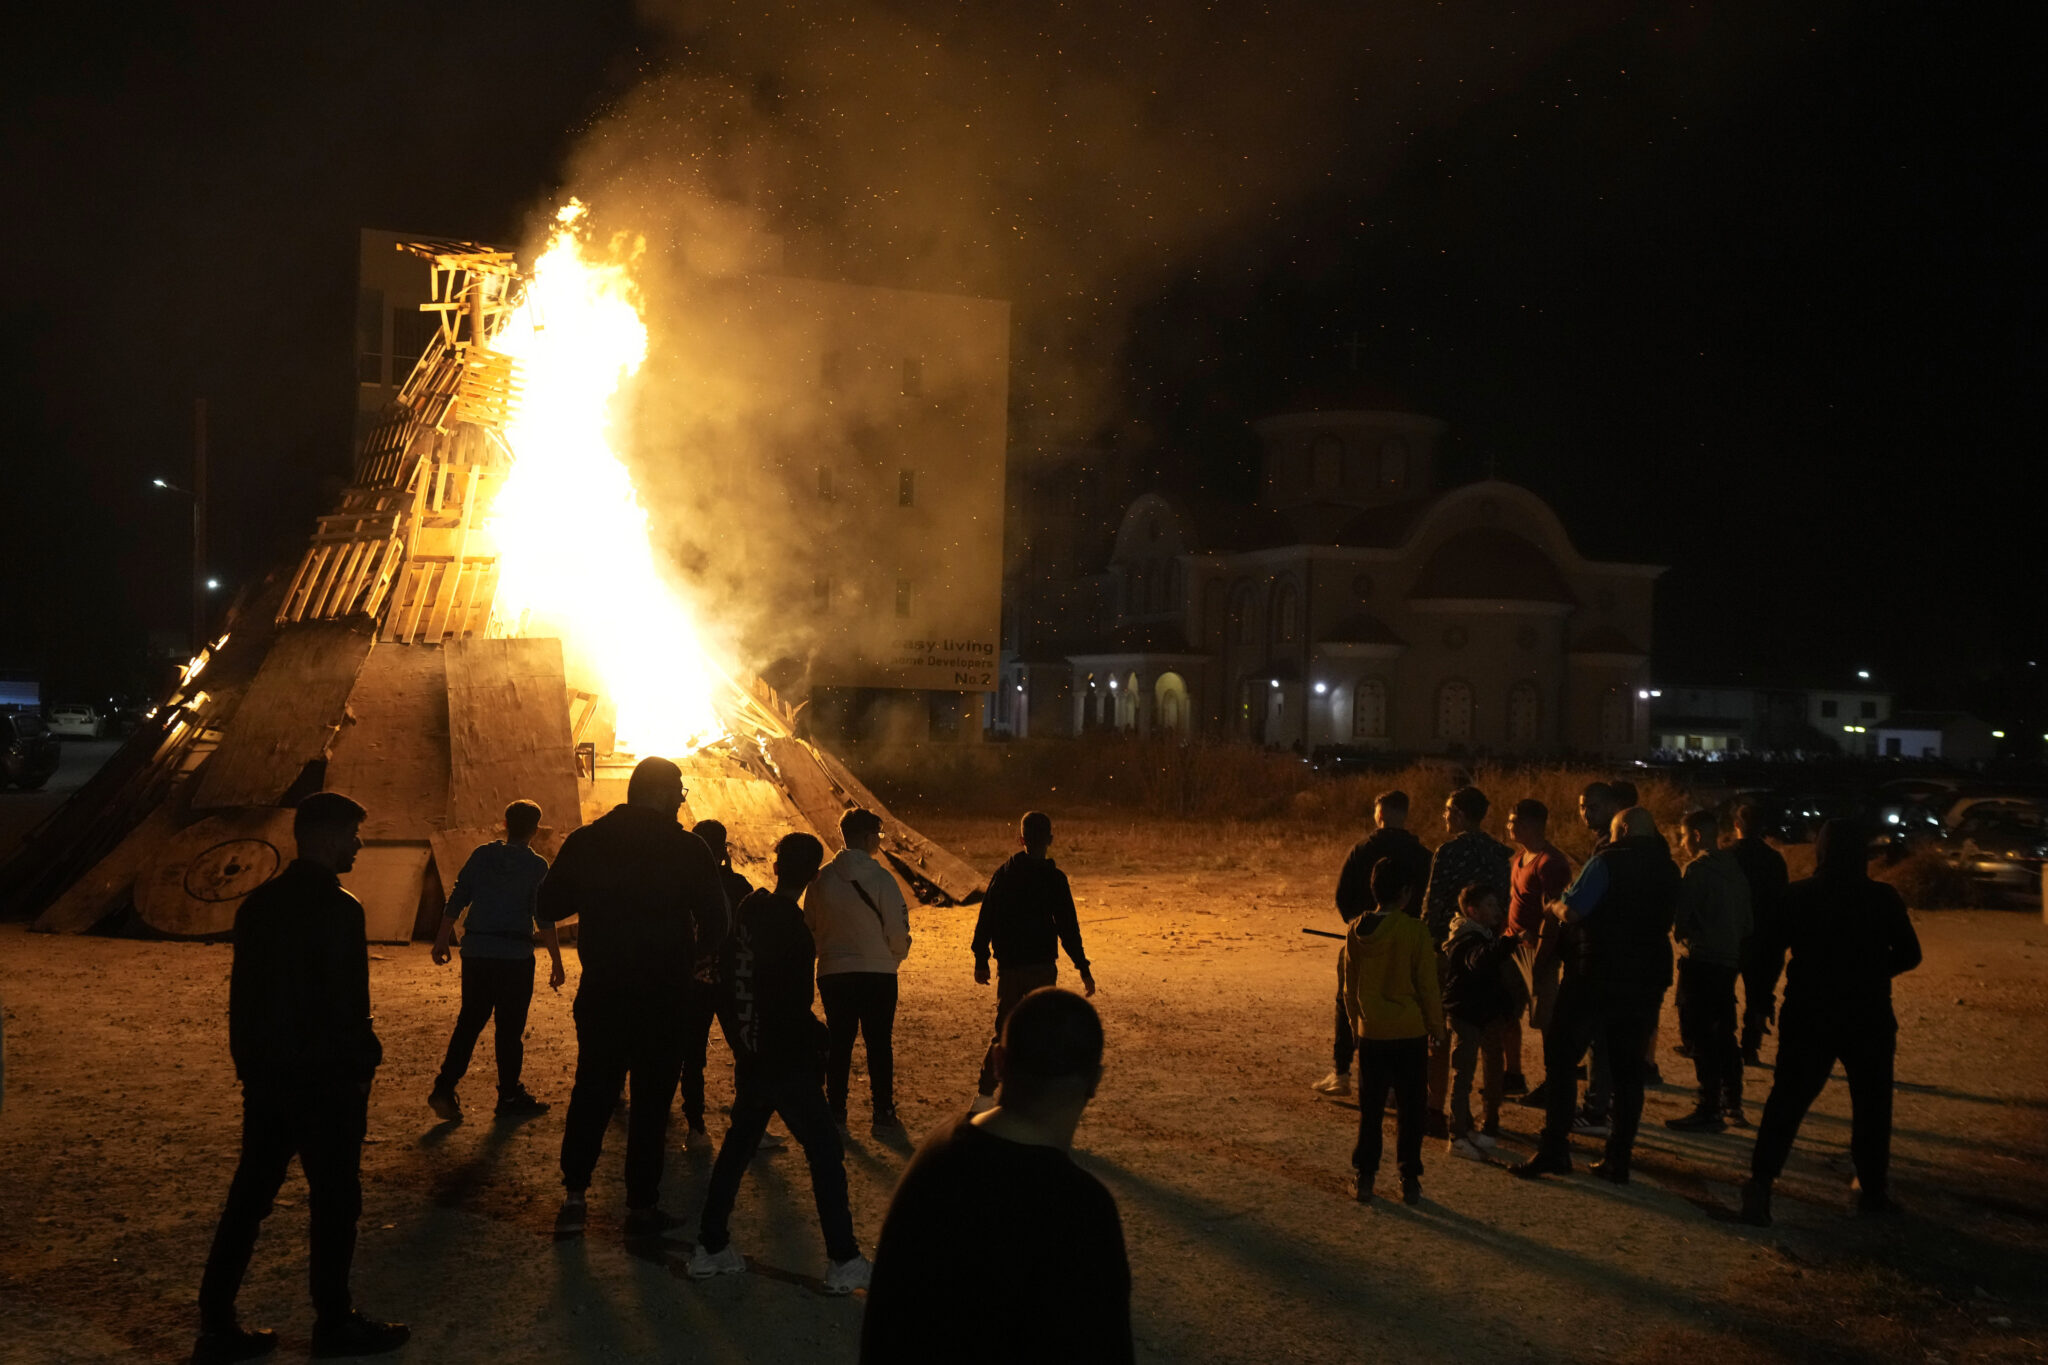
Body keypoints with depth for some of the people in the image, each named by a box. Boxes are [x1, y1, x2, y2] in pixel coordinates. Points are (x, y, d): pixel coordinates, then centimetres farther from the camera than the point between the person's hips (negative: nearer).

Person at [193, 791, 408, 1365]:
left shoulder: (260, 903, 8)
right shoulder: (338, 910, -18)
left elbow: (244, 990, 12)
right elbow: (347, 1005, -19)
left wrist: (251, 1061, 18)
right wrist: (362, 1063, -8)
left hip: (264, 1075, 8)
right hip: (324, 1080, -8)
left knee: (249, 1195, 12)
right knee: (335, 1199, 5)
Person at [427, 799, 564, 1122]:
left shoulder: (482, 855, 6)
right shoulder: (536, 866, -5)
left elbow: (456, 901, 6)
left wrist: (442, 941, 15)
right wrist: (557, 963, -3)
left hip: (476, 952, 4)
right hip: (515, 955, -4)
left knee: (469, 1022, 11)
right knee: (510, 1028, 5)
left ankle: (444, 1088, 3)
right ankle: (510, 1097, 13)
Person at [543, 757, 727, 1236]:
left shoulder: (585, 842, 0)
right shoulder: (686, 849, -9)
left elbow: (549, 906, 4)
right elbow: (715, 922, -7)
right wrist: (693, 956, 13)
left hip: (600, 991, 3)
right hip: (662, 994, -3)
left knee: (592, 1090, 13)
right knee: (652, 1098, 5)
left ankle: (574, 1194, 7)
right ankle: (642, 1206, 8)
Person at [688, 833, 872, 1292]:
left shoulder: (749, 912, 4)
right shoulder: (791, 926, -19)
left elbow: (727, 983, 14)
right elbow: (793, 1007, -20)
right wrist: (817, 1039, -3)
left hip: (751, 1059, 8)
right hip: (789, 1063, -8)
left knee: (737, 1146, 17)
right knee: (825, 1152, -1)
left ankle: (710, 1247, 21)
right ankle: (843, 1261, -1)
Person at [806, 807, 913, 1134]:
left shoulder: (822, 879, -3)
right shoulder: (880, 879, -14)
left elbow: (810, 926, 6)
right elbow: (898, 929, -11)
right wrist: (896, 954, 10)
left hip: (832, 973, 3)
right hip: (878, 973, -3)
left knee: (839, 1045, 12)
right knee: (879, 1046, 7)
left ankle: (835, 1115, 15)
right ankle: (883, 1116, 10)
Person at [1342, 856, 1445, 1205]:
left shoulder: (1356, 931, -2)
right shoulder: (1415, 931, -14)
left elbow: (1349, 985, 7)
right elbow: (1428, 984, -9)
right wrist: (1436, 1028, 3)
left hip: (1371, 1032, 3)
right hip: (1409, 1032, -3)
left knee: (1370, 1109, 11)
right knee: (1409, 1110, 7)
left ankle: (1365, 1177, 11)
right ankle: (1409, 1180, 11)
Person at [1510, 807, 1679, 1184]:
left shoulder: (1608, 861, -11)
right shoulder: (1668, 870, 9)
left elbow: (1572, 911, -16)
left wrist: (1554, 905, 6)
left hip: (1597, 977, -6)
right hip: (1647, 979, 6)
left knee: (1560, 1057, 3)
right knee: (1628, 1067, 11)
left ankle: (1554, 1149, -2)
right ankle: (1619, 1158, 11)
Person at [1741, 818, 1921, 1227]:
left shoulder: (1799, 896, -5)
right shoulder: (1883, 898, -7)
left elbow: (1771, 944, 3)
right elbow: (1909, 954, -2)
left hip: (1808, 1015, 1)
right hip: (1867, 1018, -1)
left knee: (1788, 1099, 4)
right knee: (1871, 1104, 15)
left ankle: (1761, 1180, -11)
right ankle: (1872, 1190, 22)